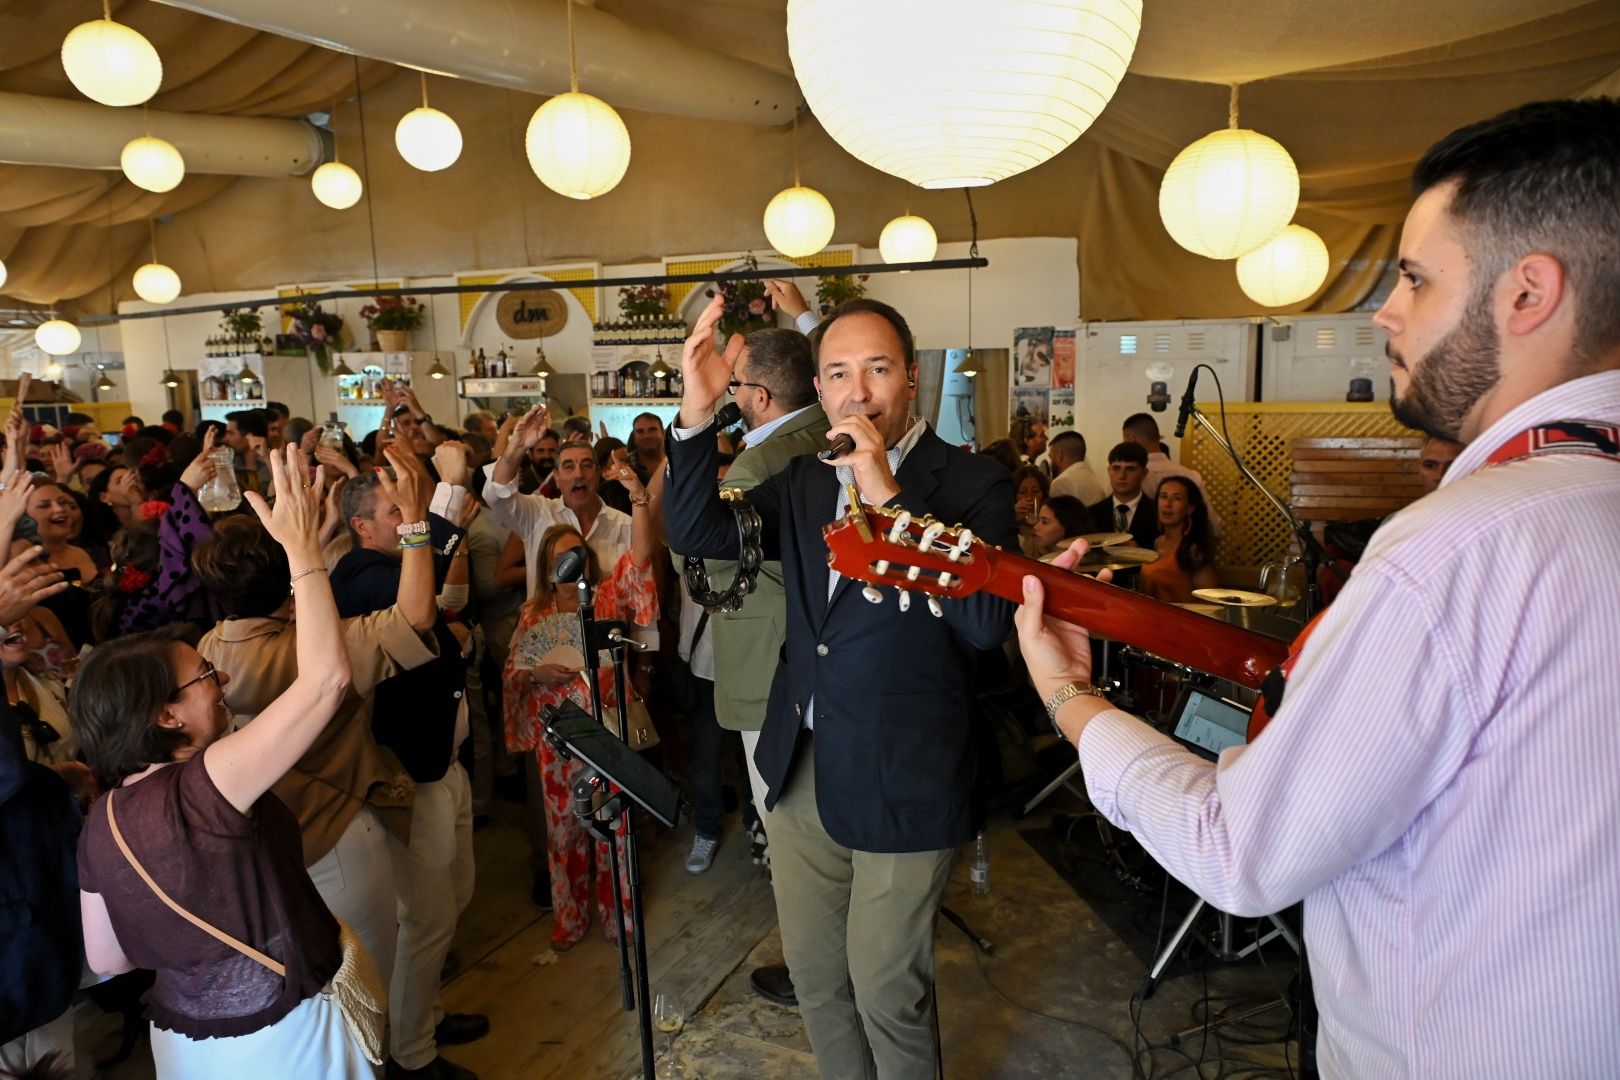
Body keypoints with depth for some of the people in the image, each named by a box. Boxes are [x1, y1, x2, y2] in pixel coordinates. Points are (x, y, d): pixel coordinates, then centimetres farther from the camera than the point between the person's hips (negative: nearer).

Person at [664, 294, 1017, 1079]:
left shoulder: (970, 483, -12)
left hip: (900, 782, -5)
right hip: (802, 767, 6)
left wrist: (888, 496, -30)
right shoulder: (802, 479, 5)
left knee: (886, 989, 13)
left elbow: (988, 623, -25)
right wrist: (698, 411, -15)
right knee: (814, 974, 22)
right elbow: (696, 532, -1)